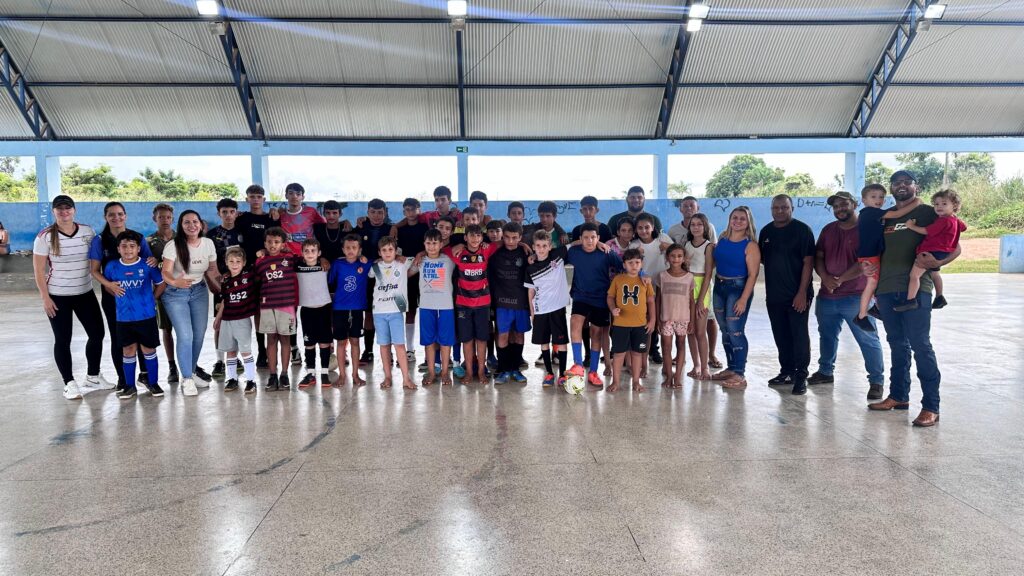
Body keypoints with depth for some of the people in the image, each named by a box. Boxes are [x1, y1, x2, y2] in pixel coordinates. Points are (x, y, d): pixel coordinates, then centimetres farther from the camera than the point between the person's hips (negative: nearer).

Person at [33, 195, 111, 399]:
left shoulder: (88, 232, 1)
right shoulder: (45, 236, -8)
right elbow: (38, 270, -7)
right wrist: (45, 297, -11)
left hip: (85, 293, 4)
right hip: (57, 296, -3)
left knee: (97, 333, 7)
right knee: (63, 340, 3)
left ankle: (93, 376, 26)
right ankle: (69, 383, 14)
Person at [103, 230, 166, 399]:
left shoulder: (147, 265, -7)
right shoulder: (112, 267, -1)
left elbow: (161, 283, 5)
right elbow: (107, 285, 16)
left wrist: (151, 299, 2)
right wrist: (117, 292, 3)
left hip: (147, 316, -1)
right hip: (124, 317, 2)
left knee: (149, 350, 8)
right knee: (128, 351, 10)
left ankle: (153, 383, 20)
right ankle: (129, 386, 22)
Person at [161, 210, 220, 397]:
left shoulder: (208, 243, -4)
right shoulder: (173, 245, -17)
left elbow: (212, 269, 6)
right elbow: (165, 271, -26)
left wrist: (222, 290, -1)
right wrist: (175, 281, -47)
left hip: (199, 291, 4)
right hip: (175, 293, -4)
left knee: (199, 335, 7)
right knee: (185, 336, -10)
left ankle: (192, 370, 31)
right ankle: (186, 379, 6)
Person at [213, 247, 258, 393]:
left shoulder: (249, 274, -7)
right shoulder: (225, 280, 3)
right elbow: (224, 301, 14)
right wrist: (218, 318, 18)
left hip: (243, 319, -4)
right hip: (227, 320, 4)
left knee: (245, 351, -3)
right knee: (230, 351, 11)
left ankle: (251, 380, 2)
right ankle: (232, 379, 21)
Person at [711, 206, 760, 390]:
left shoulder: (750, 245, -10)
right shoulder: (722, 239, 7)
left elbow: (753, 274, -14)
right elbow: (714, 262, 12)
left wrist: (744, 299, -19)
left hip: (738, 288, -6)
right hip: (719, 287, 6)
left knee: (735, 330, -8)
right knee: (725, 331, 12)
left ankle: (739, 374, 0)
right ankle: (731, 368, 24)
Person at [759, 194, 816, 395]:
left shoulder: (802, 230, -6)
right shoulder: (766, 232, 11)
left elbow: (808, 262, -10)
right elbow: (762, 258, 21)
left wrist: (802, 292, -16)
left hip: (797, 295, -5)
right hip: (774, 295, 6)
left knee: (799, 335, -2)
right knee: (781, 336, 12)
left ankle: (801, 376, 4)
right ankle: (786, 371, 24)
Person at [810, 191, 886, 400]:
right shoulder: (828, 230, 11)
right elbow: (818, 257, 8)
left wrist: (840, 279, -17)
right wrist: (826, 278, -9)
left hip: (856, 297, -6)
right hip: (827, 296, 6)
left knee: (868, 340, -3)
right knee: (827, 336, 19)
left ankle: (876, 381, 6)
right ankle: (825, 371, 34)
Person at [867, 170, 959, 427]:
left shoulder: (928, 213, 3)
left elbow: (955, 247, 1)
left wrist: (937, 262, -19)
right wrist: (867, 267, 4)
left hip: (916, 289, -5)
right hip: (886, 289, 5)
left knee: (920, 345, -8)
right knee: (898, 345, 13)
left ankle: (931, 407, -4)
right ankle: (898, 396, 23)